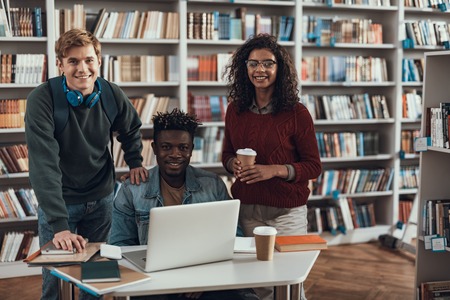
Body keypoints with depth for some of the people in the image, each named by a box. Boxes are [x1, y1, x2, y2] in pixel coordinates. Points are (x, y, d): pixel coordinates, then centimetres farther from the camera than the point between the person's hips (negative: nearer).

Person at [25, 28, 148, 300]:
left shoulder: (113, 95, -10)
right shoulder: (42, 100, -23)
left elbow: (131, 129, 15)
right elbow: (44, 164, -30)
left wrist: (135, 162, 6)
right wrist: (59, 225, -37)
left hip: (101, 199, 3)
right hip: (58, 202, -3)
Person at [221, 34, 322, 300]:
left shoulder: (296, 113, -8)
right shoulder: (236, 110, 4)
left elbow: (314, 166, -6)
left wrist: (275, 170, -20)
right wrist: (233, 164, -7)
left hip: (287, 211, -3)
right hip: (246, 209, 3)